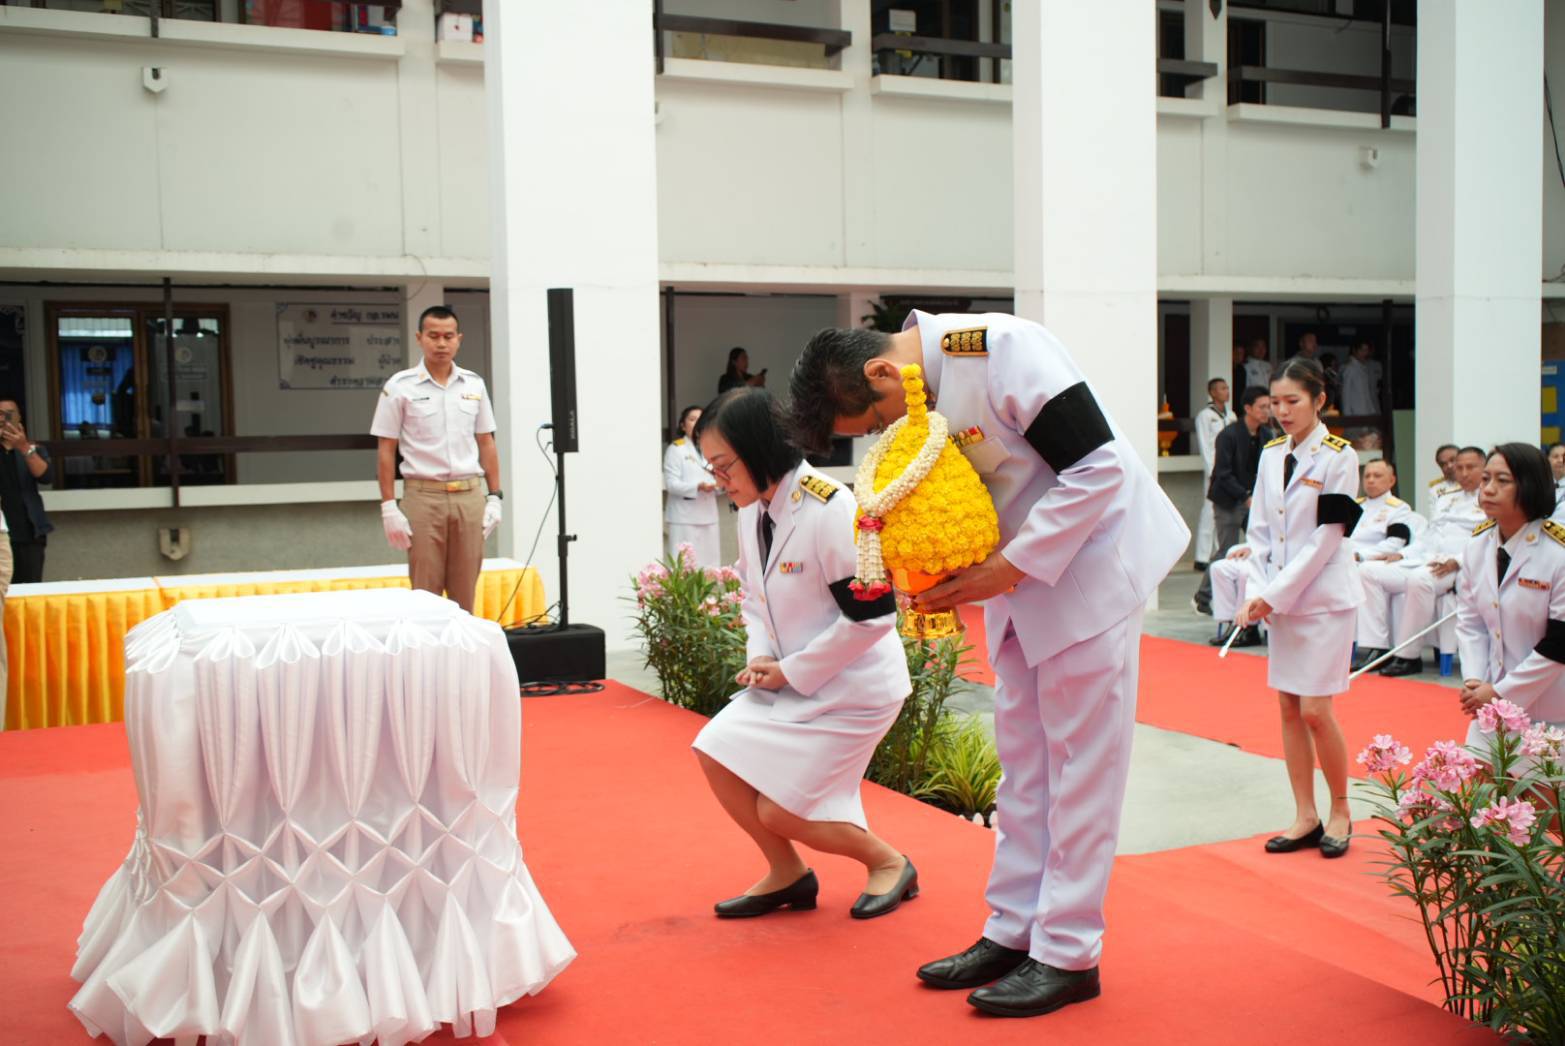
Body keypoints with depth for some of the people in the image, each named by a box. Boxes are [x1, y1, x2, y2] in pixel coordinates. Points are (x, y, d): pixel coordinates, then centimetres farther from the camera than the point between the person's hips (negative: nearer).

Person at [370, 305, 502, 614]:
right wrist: (389, 507, -8)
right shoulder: (400, 387, -2)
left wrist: (495, 498, 6)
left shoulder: (474, 385, 8)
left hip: (469, 497, 3)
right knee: (425, 592, -1)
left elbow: (486, 443, 12)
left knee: (465, 594, 6)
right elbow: (386, 451, -1)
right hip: (423, 496, -3)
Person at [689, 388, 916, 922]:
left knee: (778, 810, -7)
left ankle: (889, 863, 18)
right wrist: (761, 656, -3)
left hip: (854, 687, -8)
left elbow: (872, 615, -25)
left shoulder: (829, 510, -25)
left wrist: (792, 672, -17)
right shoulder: (753, 510, 1)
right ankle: (788, 874, 18)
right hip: (790, 678, 8)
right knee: (717, 751, -1)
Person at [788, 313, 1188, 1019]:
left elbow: (1097, 466, -26)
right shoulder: (910, 401, -1)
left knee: (1079, 762, -2)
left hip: (1088, 558, -8)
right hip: (1016, 574, 8)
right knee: (1023, 761, 13)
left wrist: (1012, 566, -24)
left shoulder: (1000, 350, -26)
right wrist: (943, 579, -9)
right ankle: (1013, 931, 23)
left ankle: (1068, 955, 8)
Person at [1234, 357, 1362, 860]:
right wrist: (1256, 593, -5)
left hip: (1324, 597, -6)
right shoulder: (1271, 454, 7)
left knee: (1315, 711, -7)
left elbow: (1325, 539, -14)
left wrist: (1275, 595, -15)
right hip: (1278, 597, 6)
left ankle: (1340, 811, 14)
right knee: (1289, 709, 8)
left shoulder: (1338, 456, -10)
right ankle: (1305, 817, 18)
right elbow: (1259, 529, 8)